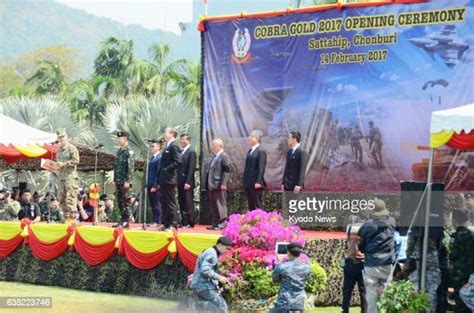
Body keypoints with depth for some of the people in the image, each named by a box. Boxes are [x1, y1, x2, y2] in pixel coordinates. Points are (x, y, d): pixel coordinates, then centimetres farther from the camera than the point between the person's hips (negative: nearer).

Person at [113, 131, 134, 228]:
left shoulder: (129, 152, -8)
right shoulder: (119, 151, 16)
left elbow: (130, 167, -14)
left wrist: (127, 181, -19)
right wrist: (115, 180, 16)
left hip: (125, 181, -8)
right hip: (118, 181, 8)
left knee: (126, 201, -4)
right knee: (120, 202, 9)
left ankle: (126, 221, -2)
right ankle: (122, 220, 15)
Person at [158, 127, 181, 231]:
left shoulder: (173, 146, -11)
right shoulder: (168, 146, 18)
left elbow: (177, 161, -20)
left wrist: (166, 169, -17)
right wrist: (159, 179, 16)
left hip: (169, 179, -9)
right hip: (164, 179, 9)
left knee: (171, 203, -6)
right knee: (165, 203, 11)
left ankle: (173, 224, -3)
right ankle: (166, 223, 15)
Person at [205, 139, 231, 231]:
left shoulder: (224, 156, -8)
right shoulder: (214, 157, 18)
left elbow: (226, 171, -14)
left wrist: (223, 184, -20)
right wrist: (208, 184, 16)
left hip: (219, 186, -9)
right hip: (212, 185, 9)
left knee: (220, 205, -4)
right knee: (213, 206, 11)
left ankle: (221, 224, -1)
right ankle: (215, 223, 16)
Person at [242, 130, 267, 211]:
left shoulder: (261, 151, -9)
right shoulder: (250, 151, 16)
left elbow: (261, 168, -15)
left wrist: (258, 182, -21)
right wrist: (245, 182, 14)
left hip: (256, 184, -8)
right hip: (248, 184, 8)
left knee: (257, 205, -4)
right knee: (251, 206, 11)